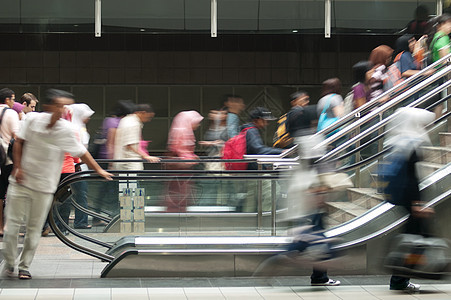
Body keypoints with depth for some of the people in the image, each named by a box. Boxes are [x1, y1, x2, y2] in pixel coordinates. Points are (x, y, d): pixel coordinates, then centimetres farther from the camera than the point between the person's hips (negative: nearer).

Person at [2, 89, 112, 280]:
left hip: (44, 186, 0)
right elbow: (19, 142, 3)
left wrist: (98, 170, 6)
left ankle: (24, 267, 16)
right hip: (21, 180, 0)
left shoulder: (66, 130, -9)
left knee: (34, 228, 3)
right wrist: (18, 167, -3)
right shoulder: (33, 120, -8)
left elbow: (81, 152, 2)